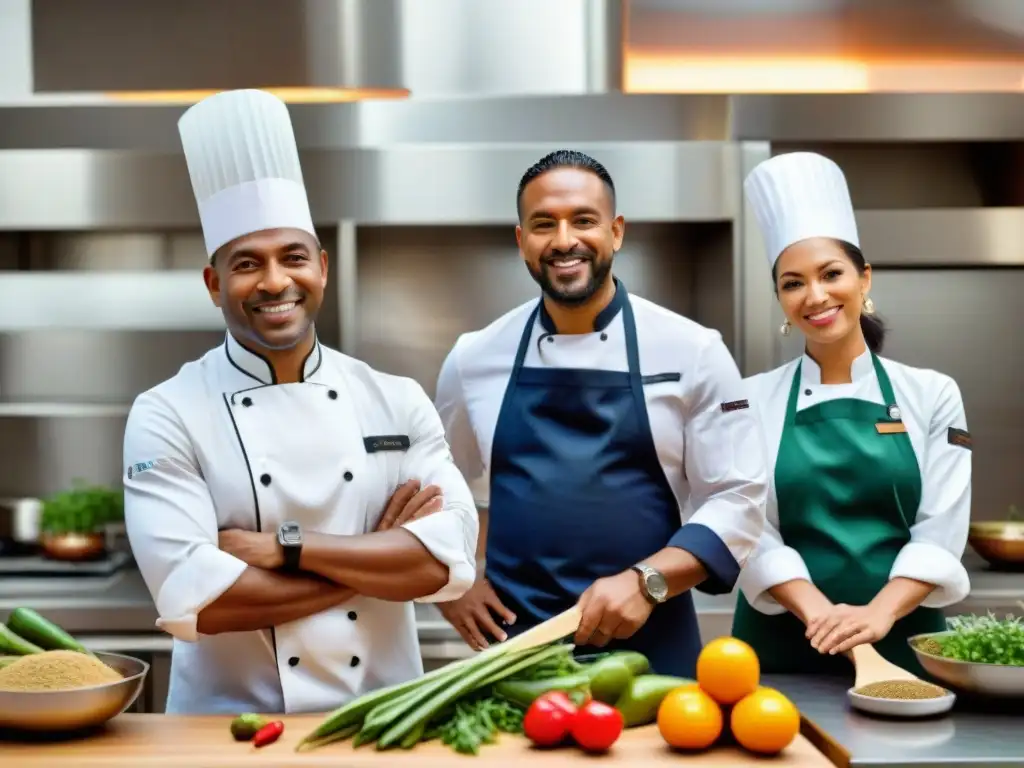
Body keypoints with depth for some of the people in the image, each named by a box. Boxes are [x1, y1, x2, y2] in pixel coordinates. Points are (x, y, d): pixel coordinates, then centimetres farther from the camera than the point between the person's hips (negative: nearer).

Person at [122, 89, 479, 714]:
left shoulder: (397, 401, 4)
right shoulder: (166, 417, -4)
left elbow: (451, 559, -5)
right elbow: (191, 600, -14)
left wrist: (283, 546, -13)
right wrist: (378, 559, -8)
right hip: (232, 727, -1)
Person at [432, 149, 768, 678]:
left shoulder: (692, 351, -3)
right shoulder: (474, 358, 3)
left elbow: (738, 498, -4)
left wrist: (646, 582, -16)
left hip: (652, 648, -1)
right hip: (516, 646, 2)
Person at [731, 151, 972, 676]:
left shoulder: (932, 394, 3)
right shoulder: (753, 400, 1)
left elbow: (941, 531, -3)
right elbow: (752, 531, -4)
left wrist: (878, 613, -18)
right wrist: (820, 615, -19)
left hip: (903, 642, 1)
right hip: (783, 648, 0)